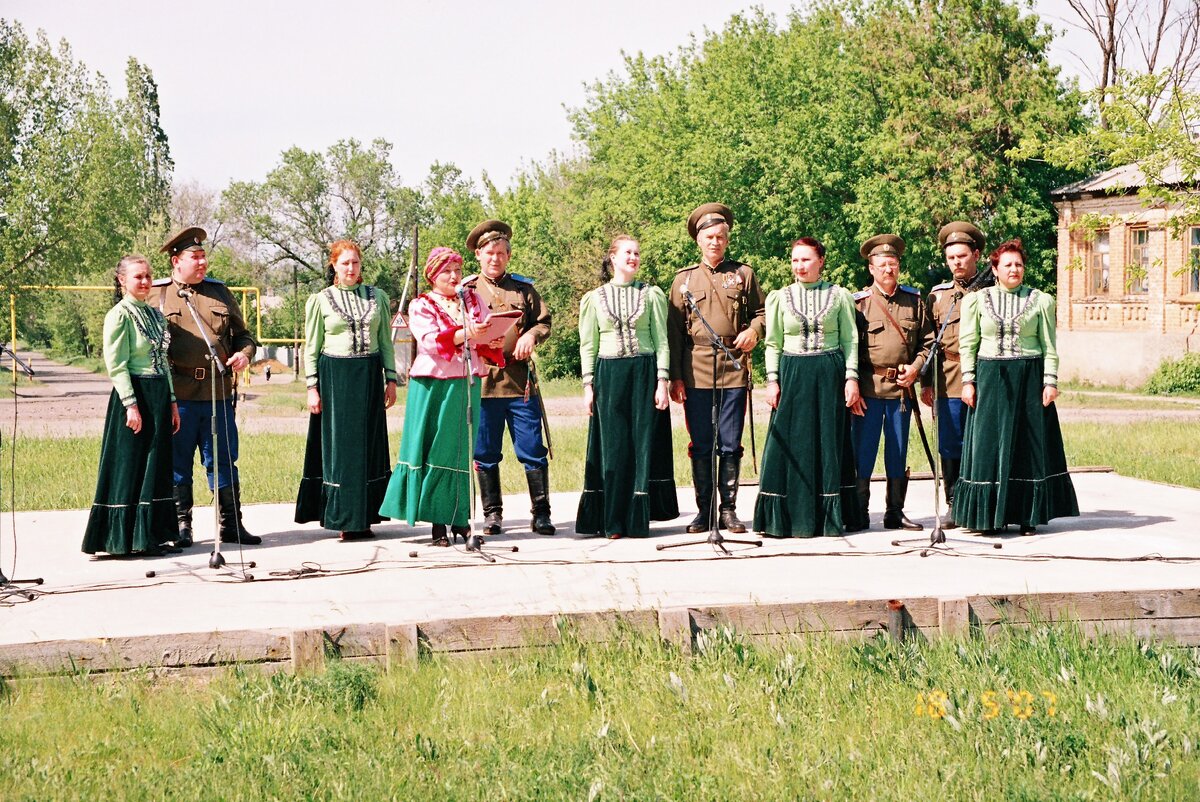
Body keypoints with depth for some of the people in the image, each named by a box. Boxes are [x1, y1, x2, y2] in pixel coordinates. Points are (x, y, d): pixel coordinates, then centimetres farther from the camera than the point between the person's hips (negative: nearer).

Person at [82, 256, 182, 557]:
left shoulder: (154, 314, 14)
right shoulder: (119, 315, -9)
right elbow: (116, 365, -14)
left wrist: (171, 401, 15)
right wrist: (131, 404, -19)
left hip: (158, 396, 8)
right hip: (134, 395, -8)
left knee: (156, 467, 10)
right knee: (130, 468, -3)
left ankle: (151, 536, 16)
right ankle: (127, 539, 3)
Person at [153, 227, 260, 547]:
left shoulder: (219, 292, 14)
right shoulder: (157, 294, 4)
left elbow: (242, 334, 21)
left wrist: (244, 353, -1)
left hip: (218, 391, 3)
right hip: (176, 394, -3)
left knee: (224, 460, 6)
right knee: (177, 463, 4)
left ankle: (232, 524, 14)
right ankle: (181, 526, 13)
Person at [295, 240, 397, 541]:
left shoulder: (377, 297, 9)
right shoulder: (321, 300, 2)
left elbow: (385, 342, 12)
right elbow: (311, 347, 3)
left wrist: (391, 379, 5)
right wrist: (312, 387, -3)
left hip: (369, 376, 2)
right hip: (335, 377, -2)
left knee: (369, 445, 3)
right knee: (339, 446, -1)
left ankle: (364, 518, 9)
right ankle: (344, 519, 5)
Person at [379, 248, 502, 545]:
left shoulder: (472, 299, 13)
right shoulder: (421, 306, 1)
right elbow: (431, 341, -15)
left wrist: (492, 339, -18)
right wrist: (466, 334, -28)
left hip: (467, 385, 3)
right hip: (433, 386, -3)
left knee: (462, 452, 5)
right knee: (436, 451, -3)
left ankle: (459, 519, 11)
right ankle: (438, 523, 1)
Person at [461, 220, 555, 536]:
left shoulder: (524, 288, 12)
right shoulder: (466, 290, 10)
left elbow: (544, 321, 12)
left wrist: (531, 336, -8)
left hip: (521, 381, 0)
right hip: (482, 380, 0)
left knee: (533, 451, -1)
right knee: (485, 453, 4)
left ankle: (541, 513, 6)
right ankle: (492, 513, 14)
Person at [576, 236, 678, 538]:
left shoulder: (651, 295, 7)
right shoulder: (595, 298, 7)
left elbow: (662, 341, 4)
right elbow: (588, 346, 8)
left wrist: (662, 381, -5)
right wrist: (588, 385, -1)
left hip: (644, 375, 0)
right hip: (609, 376, 0)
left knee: (643, 444, -1)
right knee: (612, 447, 0)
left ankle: (638, 519, 4)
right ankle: (612, 521, 5)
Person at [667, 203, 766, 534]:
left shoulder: (743, 274, 10)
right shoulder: (683, 279, 10)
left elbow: (761, 312, 17)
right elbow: (674, 331, 8)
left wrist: (753, 331, -7)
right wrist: (675, 377, 1)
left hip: (734, 371, 0)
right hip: (696, 373, 0)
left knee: (730, 445, 1)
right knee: (701, 445, 2)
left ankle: (729, 510, 8)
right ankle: (704, 511, 9)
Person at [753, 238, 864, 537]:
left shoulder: (839, 296, 5)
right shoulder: (779, 298, 7)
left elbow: (850, 340, 5)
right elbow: (773, 344, 8)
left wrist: (851, 377, -3)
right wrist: (772, 379, -2)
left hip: (829, 376, -1)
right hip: (792, 375, 1)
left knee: (829, 443, 2)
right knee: (790, 443, -2)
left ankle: (830, 515, 9)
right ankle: (789, 517, 3)